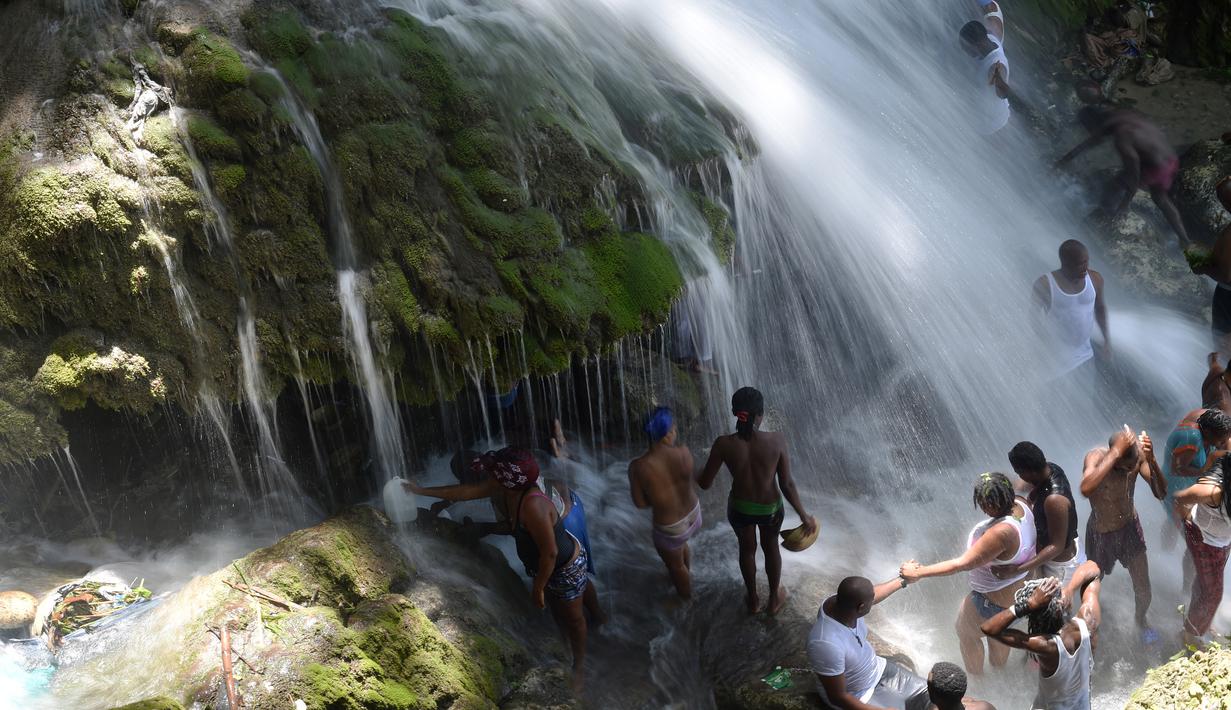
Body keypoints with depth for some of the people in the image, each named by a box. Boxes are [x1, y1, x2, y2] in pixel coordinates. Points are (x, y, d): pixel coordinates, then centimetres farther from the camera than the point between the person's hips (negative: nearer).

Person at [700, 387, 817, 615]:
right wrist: (804, 516, -7)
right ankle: (774, 598, 54)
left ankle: (753, 599, 54)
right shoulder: (776, 441, -30)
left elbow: (705, 484, -17)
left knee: (747, 547, 31)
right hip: (770, 509, 0)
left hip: (739, 508, 0)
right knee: (771, 547, 31)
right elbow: (787, 485, -22)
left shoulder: (724, 444, -29)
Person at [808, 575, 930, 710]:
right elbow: (837, 698, -31)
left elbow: (873, 594, 5)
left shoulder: (843, 602, -21)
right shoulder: (828, 644, -43)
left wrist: (903, 580, 16)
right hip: (856, 696, -7)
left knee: (922, 692, 11)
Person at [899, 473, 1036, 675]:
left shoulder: (1001, 533, -42)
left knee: (966, 633, 22)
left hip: (995, 601, -8)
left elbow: (962, 564, -38)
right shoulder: (1020, 504, -18)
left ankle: (975, 677, 47)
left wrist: (919, 572, -33)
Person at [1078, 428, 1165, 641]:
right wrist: (1115, 452, -55)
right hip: (1101, 534, -3)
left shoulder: (1137, 454, -23)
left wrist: (1151, 460, -43)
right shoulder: (1096, 457, -34)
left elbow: (1161, 493, -27)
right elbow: (1086, 489, -55)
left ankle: (1141, 620, 47)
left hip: (1130, 527, 3)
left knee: (1143, 591, 14)